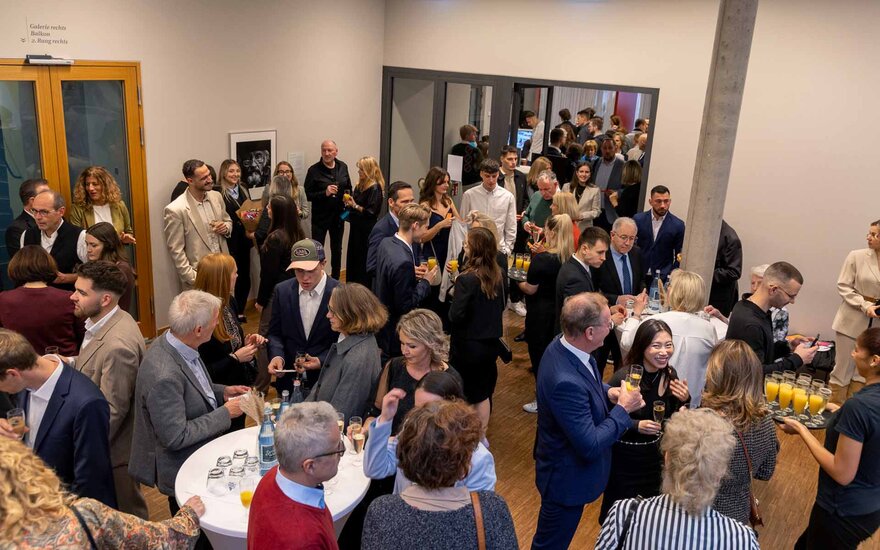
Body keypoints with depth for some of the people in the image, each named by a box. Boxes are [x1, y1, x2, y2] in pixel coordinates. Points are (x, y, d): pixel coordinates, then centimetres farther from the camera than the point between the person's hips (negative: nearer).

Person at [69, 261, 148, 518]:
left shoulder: (117, 345, -32)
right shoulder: (104, 321, -2)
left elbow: (112, 411, -25)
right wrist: (69, 363, -3)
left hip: (114, 447, -9)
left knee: (128, 515, 14)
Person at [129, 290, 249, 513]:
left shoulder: (176, 344, -8)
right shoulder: (163, 375, -34)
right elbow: (175, 437, -28)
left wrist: (222, 392, -1)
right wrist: (224, 414, -21)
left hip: (200, 455, 8)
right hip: (182, 470, -8)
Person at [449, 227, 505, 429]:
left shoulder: (467, 279, -23)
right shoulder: (497, 274, -2)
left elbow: (455, 316, -20)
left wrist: (454, 296, -3)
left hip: (468, 346, -6)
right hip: (491, 343, 6)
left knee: (462, 395, 13)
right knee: (483, 392, 18)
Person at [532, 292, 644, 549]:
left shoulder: (563, 344, -10)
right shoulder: (566, 382, -39)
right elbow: (590, 446, -31)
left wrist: (608, 392, -8)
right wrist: (623, 408, -21)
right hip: (567, 479, -9)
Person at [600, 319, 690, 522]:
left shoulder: (670, 374, -7)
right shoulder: (623, 378, -25)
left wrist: (684, 400, -14)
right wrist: (636, 426, -29)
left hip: (654, 454, 5)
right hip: (623, 456, -5)